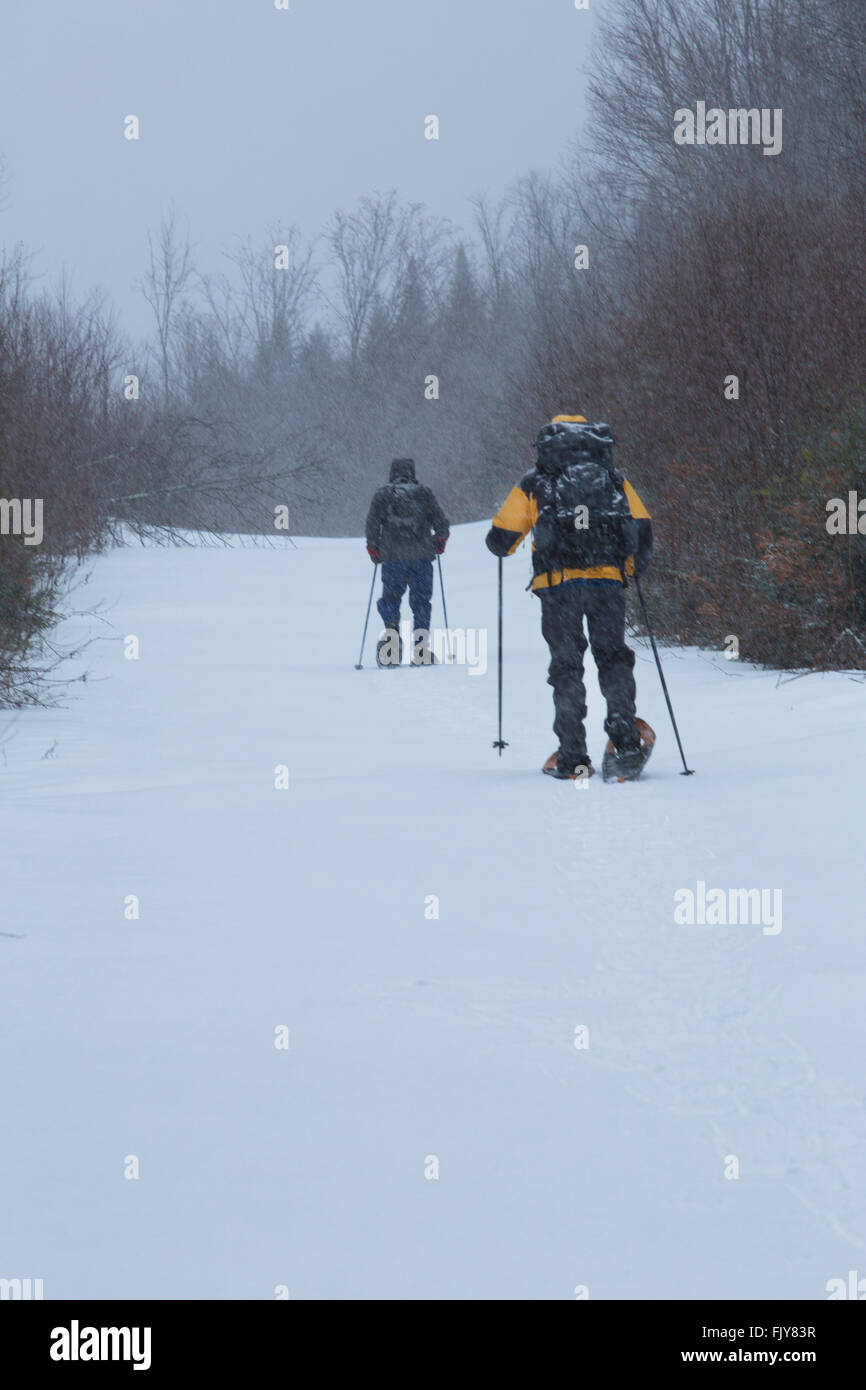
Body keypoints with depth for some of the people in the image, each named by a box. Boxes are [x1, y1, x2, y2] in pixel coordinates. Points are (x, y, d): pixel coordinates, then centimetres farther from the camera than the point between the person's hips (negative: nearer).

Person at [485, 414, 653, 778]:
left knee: (566, 665, 6)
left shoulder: (534, 484, 13)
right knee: (614, 658, 11)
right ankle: (625, 739, -8)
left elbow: (500, 539, 10)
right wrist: (634, 569, 30)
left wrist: (503, 544, 34)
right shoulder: (615, 481, 18)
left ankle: (573, 755, 0)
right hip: (608, 583, 1)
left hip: (558, 584, -1)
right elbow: (642, 532, 12)